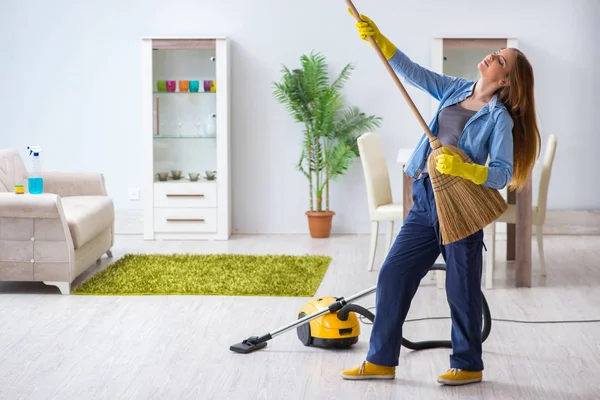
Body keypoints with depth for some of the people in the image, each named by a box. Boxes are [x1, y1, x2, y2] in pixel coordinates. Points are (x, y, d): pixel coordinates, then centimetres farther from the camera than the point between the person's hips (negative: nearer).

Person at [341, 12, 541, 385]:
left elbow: (502, 174, -15)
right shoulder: (455, 89, 8)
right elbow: (411, 70, 3)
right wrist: (377, 38, -7)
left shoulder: (500, 119, -9)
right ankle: (381, 360, 15)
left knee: (462, 289, 4)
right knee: (393, 274, 6)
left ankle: (468, 366, 23)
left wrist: (463, 168, -29)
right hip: (425, 201, 6)